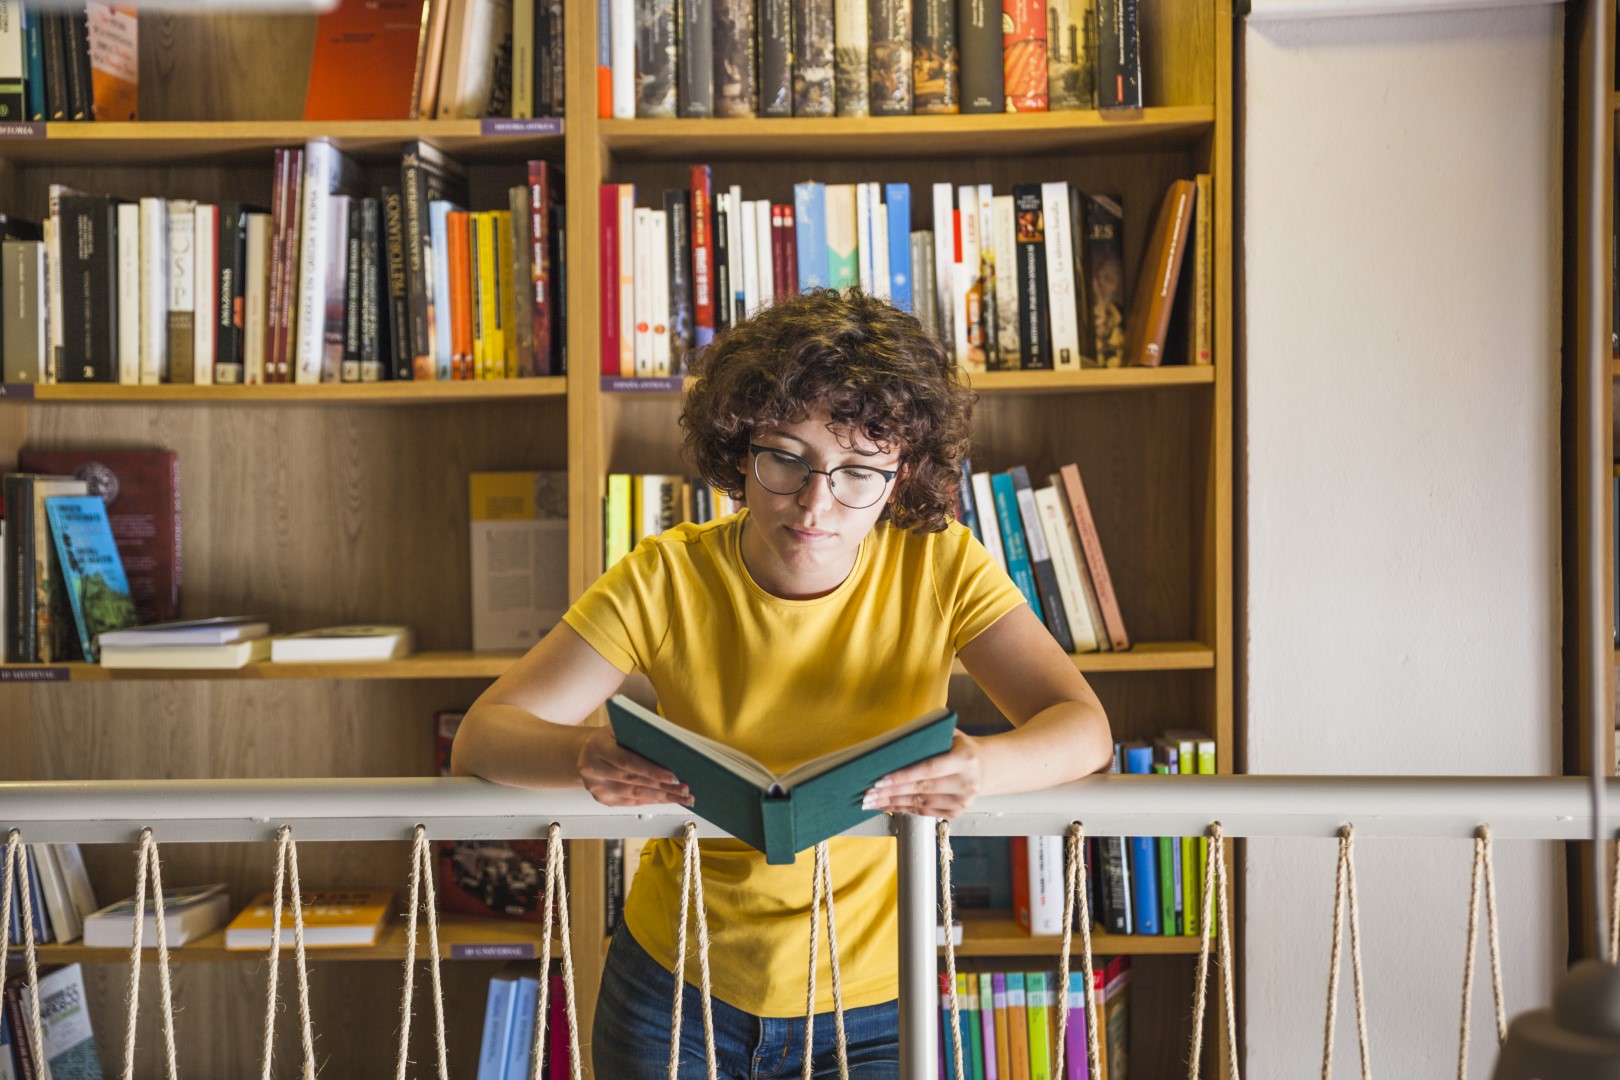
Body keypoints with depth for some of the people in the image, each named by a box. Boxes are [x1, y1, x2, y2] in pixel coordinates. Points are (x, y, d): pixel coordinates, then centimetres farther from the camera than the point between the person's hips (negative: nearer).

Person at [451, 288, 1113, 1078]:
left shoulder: (939, 565, -15)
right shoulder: (665, 579, -16)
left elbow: (1083, 730, -19)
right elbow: (481, 736, -18)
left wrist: (980, 767, -42)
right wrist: (587, 755, -42)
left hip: (870, 1004, 0)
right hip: (673, 985, 1)